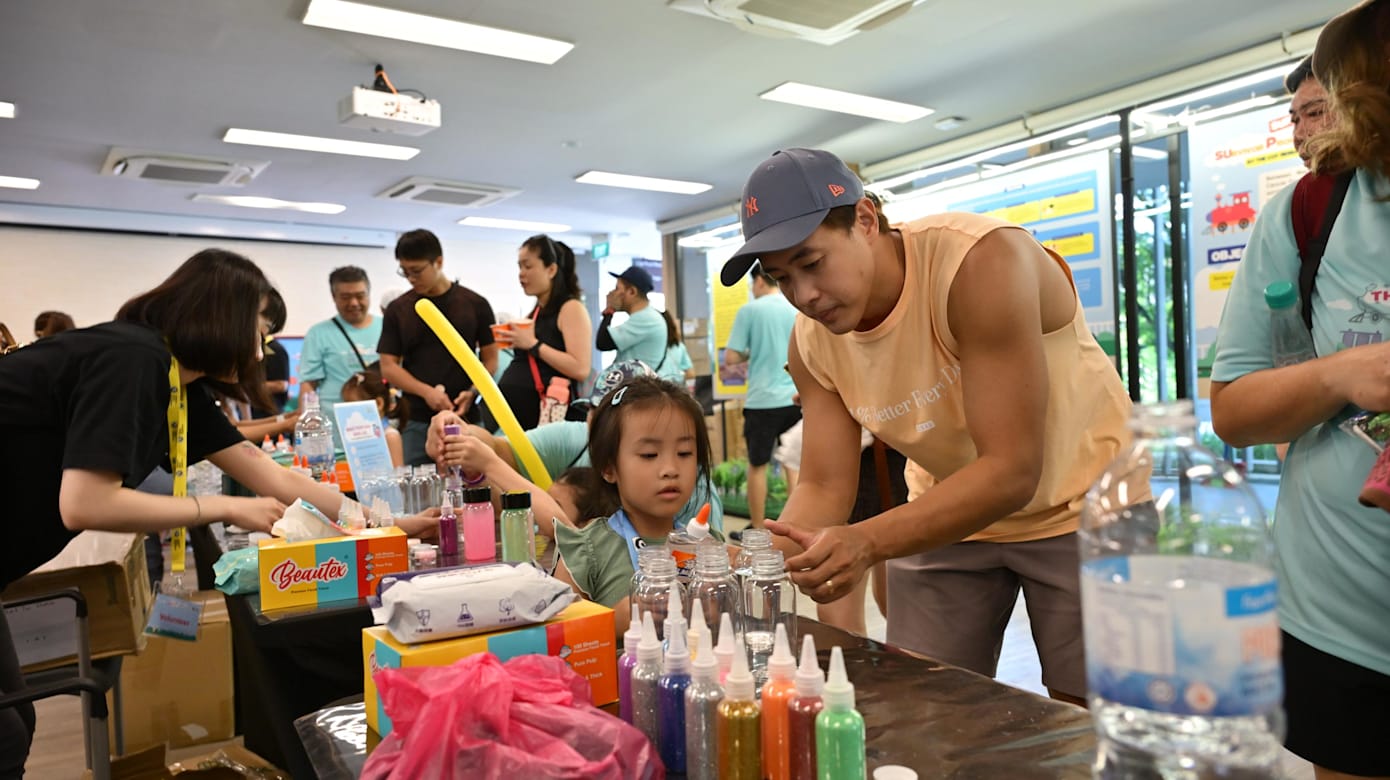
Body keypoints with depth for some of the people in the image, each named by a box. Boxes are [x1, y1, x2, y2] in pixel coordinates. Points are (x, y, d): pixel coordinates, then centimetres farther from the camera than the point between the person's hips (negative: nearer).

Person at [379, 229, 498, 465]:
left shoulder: (475, 304, 2)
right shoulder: (397, 310, 6)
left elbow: (490, 359, 6)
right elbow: (388, 366, 3)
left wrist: (472, 393, -12)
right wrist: (427, 392, -13)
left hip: (465, 419, -1)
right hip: (416, 421, 1)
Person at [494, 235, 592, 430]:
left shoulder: (570, 308, -7)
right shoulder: (536, 311, 18)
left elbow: (580, 370, -19)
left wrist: (533, 344, -16)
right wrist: (513, 341, 7)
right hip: (514, 409, 8)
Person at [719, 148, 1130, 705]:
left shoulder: (981, 262, -29)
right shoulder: (811, 344, -11)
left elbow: (1012, 471, -33)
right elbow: (823, 488, -11)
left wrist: (867, 543, -44)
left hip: (1082, 505, -4)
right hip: (952, 512, 5)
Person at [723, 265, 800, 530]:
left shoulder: (749, 310, -5)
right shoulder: (799, 309, 6)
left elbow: (730, 358, -8)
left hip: (763, 399, -4)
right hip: (796, 397, 4)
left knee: (757, 466, 9)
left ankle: (757, 531, 15)